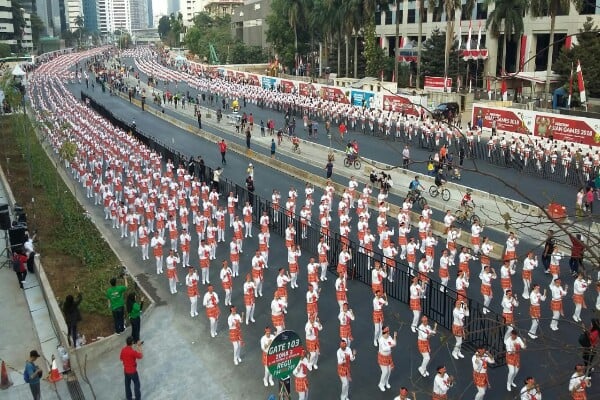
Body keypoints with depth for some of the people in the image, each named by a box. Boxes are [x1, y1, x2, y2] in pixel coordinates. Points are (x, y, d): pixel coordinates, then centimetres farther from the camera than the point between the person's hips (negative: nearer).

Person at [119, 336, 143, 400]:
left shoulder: (123, 350, -7)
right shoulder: (133, 351, -28)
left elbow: (121, 359, 7)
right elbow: (141, 356, -15)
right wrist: (139, 346, -11)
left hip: (126, 370, 6)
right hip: (133, 371, -6)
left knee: (127, 384, 18)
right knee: (136, 384, 11)